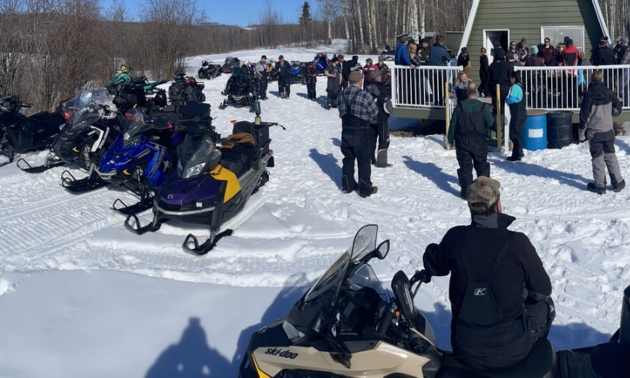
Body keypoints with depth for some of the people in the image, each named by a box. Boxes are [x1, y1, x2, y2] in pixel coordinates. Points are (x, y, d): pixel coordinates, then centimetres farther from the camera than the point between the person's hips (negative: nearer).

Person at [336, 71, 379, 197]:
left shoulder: (341, 95, -2)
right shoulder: (364, 95, -19)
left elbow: (342, 112, 7)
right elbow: (374, 113, -8)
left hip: (346, 133, 5)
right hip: (361, 134, -5)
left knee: (348, 159, 18)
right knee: (364, 161, 6)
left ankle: (347, 185, 26)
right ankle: (365, 189, 13)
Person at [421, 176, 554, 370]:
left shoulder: (455, 237, -10)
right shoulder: (517, 242, -18)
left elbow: (435, 265, 10)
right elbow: (543, 290, -7)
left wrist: (432, 250, 31)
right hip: (511, 351, -2)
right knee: (545, 304, 27)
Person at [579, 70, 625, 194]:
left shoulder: (588, 95, -13)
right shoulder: (609, 93, -3)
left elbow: (584, 116, -12)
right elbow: (618, 108, 5)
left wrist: (581, 133, -3)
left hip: (593, 132, -3)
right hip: (608, 130, 3)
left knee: (597, 158, 4)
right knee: (611, 156, 14)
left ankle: (600, 185, 9)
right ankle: (617, 182, 17)